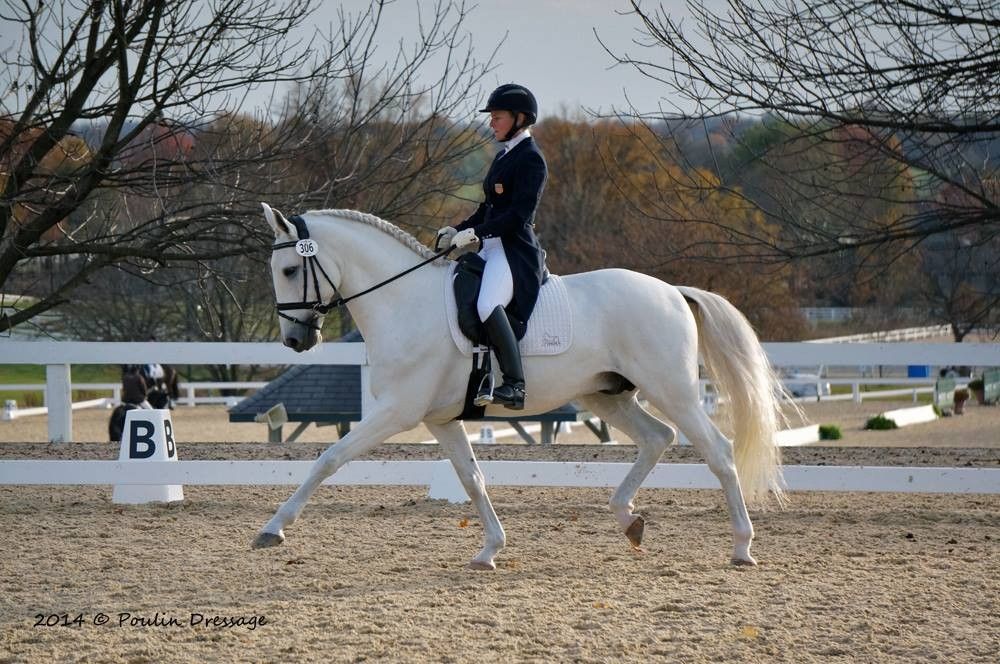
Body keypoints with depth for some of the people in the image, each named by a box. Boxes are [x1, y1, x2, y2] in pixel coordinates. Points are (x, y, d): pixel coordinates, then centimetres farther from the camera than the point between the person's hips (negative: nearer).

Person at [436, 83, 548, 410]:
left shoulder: (530, 159, -10)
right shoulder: (504, 156, 20)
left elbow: (518, 214, -19)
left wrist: (474, 233, -23)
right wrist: (456, 230, 10)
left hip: (515, 249, -11)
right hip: (493, 248, 11)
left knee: (488, 304, -33)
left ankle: (515, 385, -36)